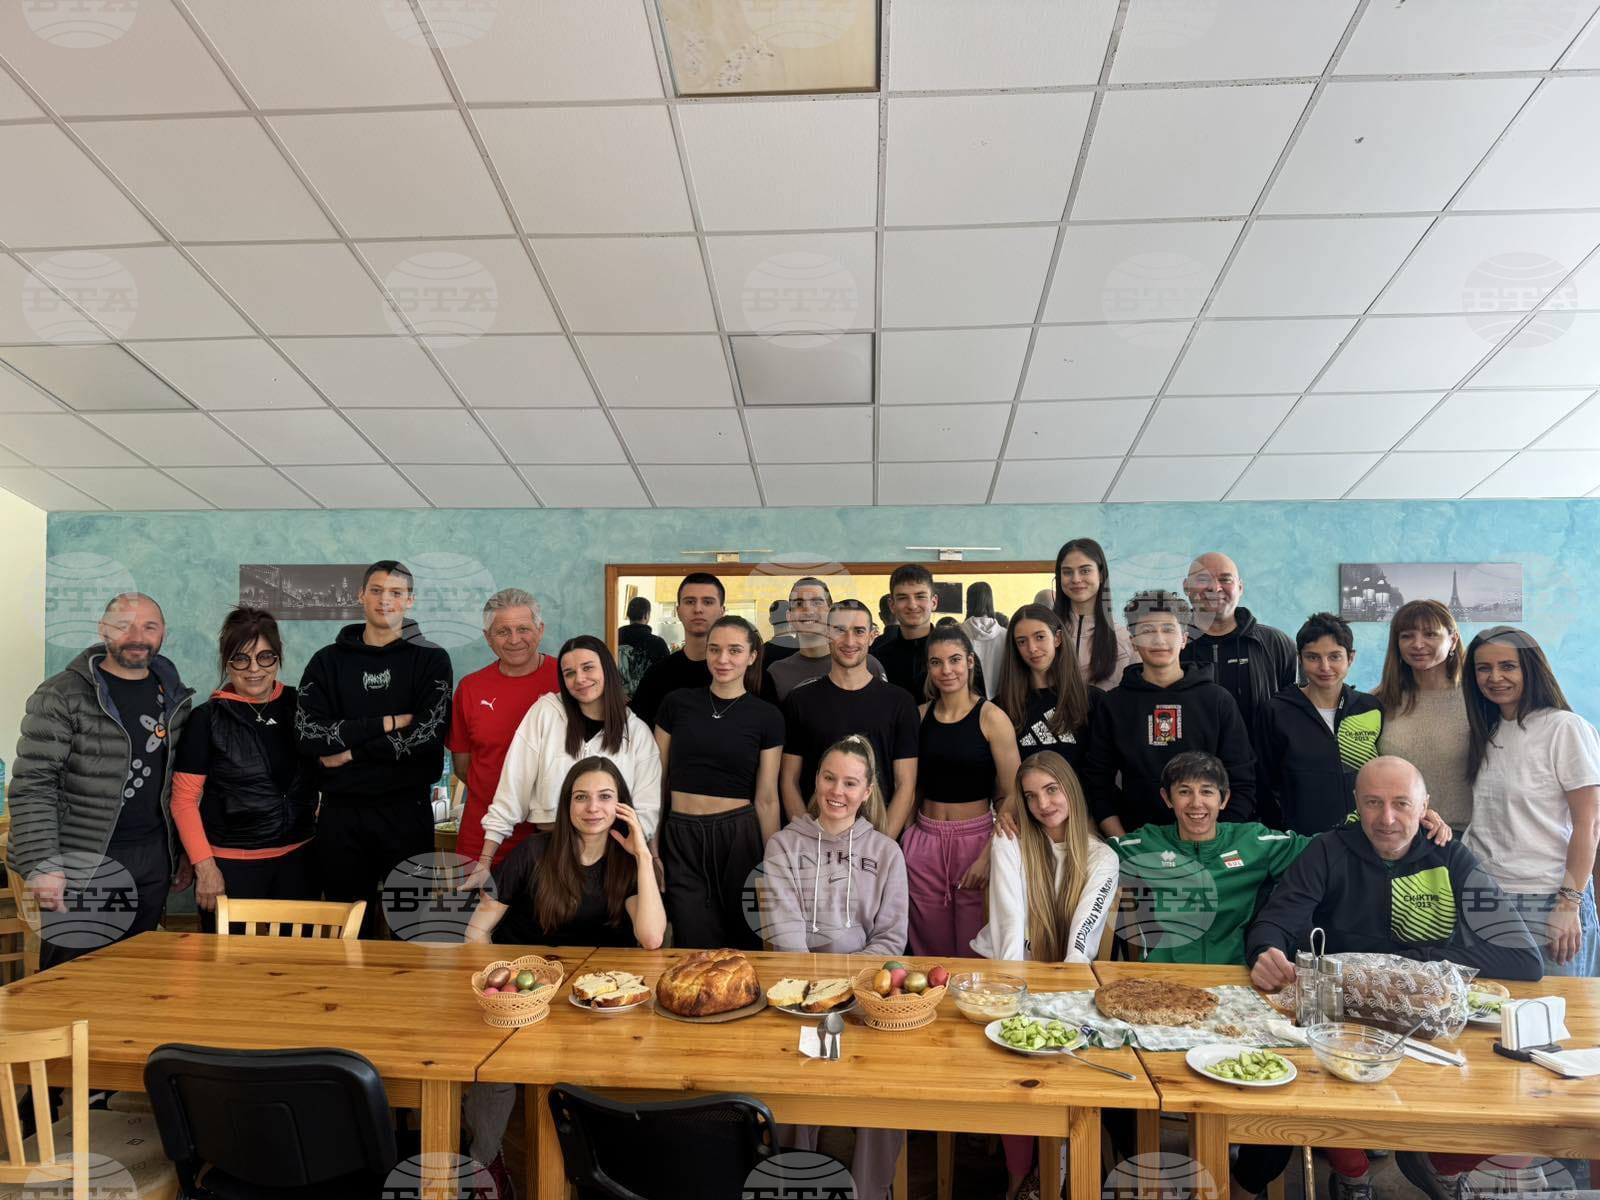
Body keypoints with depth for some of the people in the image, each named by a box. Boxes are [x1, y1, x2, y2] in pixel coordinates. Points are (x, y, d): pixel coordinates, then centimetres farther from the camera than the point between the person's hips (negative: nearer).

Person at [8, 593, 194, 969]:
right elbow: (32, 787, -11)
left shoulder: (173, 697, 8)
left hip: (154, 860, 5)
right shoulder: (61, 696, -9)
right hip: (83, 866, -5)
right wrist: (42, 864, -17)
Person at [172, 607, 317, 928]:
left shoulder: (298, 706, 4)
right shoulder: (208, 718, -3)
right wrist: (205, 866, -10)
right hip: (230, 865, -3)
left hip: (298, 860, 3)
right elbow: (184, 800, -4)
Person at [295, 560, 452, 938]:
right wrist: (386, 723, -12)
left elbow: (428, 734, -12)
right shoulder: (328, 661, 7)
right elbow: (308, 733, -6)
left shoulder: (431, 659, 1)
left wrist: (351, 753, -9)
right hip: (340, 811, 2)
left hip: (406, 808, -2)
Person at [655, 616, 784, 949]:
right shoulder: (677, 704, 3)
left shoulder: (766, 718, 0)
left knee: (743, 945, 6)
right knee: (695, 949, 0)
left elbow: (767, 799, 2)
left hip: (738, 837, 0)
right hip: (680, 839, 1)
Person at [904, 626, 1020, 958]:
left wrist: (988, 856, -16)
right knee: (930, 951, 12)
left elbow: (1011, 797, -8)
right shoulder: (920, 715, 5)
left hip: (976, 839, -3)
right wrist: (907, 841, 5)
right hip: (924, 841, 4)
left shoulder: (991, 717, -7)